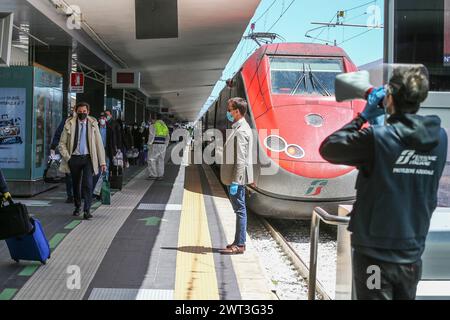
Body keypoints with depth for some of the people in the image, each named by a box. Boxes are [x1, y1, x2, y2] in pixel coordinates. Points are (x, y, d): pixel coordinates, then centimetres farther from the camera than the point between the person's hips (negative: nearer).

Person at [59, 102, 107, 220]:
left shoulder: (93, 124, 2)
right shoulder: (69, 124, 1)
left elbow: (99, 143, 2)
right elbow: (62, 144, 5)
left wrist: (102, 162, -2)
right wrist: (67, 157, -7)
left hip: (88, 158, -1)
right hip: (74, 158, 1)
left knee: (88, 184, -13)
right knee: (76, 184, 12)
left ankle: (87, 210, -8)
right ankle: (77, 207, 32)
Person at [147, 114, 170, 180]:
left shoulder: (153, 126, -5)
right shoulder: (164, 126, 16)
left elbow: (152, 136, -14)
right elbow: (168, 137, 17)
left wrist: (149, 144, -9)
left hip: (155, 145, -6)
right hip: (162, 145, 6)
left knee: (152, 160, 1)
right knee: (161, 160, 10)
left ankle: (153, 175, -2)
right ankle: (160, 175, 9)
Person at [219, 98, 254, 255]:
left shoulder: (241, 131, -18)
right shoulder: (240, 128, 15)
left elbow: (240, 159, -22)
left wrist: (235, 181, -22)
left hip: (238, 178, -10)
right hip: (235, 177, 10)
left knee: (240, 210, -4)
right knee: (239, 209, 15)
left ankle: (239, 245, 3)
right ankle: (238, 242, 25)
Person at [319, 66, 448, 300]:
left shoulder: (376, 138, -20)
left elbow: (328, 148, -10)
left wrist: (363, 117, -4)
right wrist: (392, 116, 6)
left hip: (374, 254, -5)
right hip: (412, 256, 5)